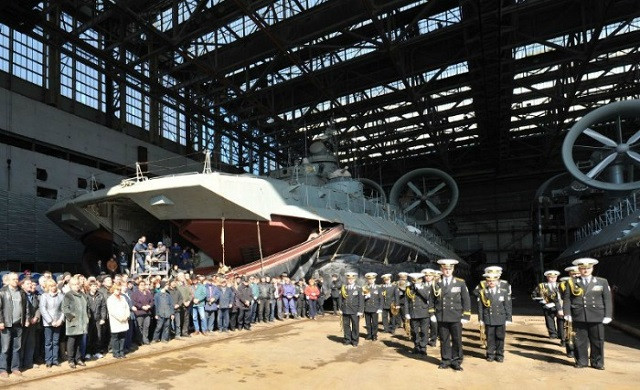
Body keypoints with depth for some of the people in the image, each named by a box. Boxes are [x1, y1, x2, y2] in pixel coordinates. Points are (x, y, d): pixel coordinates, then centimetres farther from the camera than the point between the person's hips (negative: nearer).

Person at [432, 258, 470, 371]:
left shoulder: (460, 283, 2)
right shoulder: (436, 283, 5)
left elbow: (466, 300, 2)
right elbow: (432, 300, 10)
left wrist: (465, 316, -3)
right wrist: (432, 313, 5)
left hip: (456, 318, -1)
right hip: (441, 318, 1)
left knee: (457, 340, 4)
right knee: (444, 340, 7)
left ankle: (456, 361, 17)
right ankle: (446, 360, 19)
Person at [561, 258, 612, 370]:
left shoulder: (602, 282, 7)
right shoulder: (572, 282, 6)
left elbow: (608, 300, 5)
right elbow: (566, 299, 4)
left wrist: (608, 315, -2)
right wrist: (567, 313, -5)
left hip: (597, 317, 0)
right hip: (578, 317, 0)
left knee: (598, 340, 6)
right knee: (580, 340, 4)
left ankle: (597, 362, 20)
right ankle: (581, 361, 16)